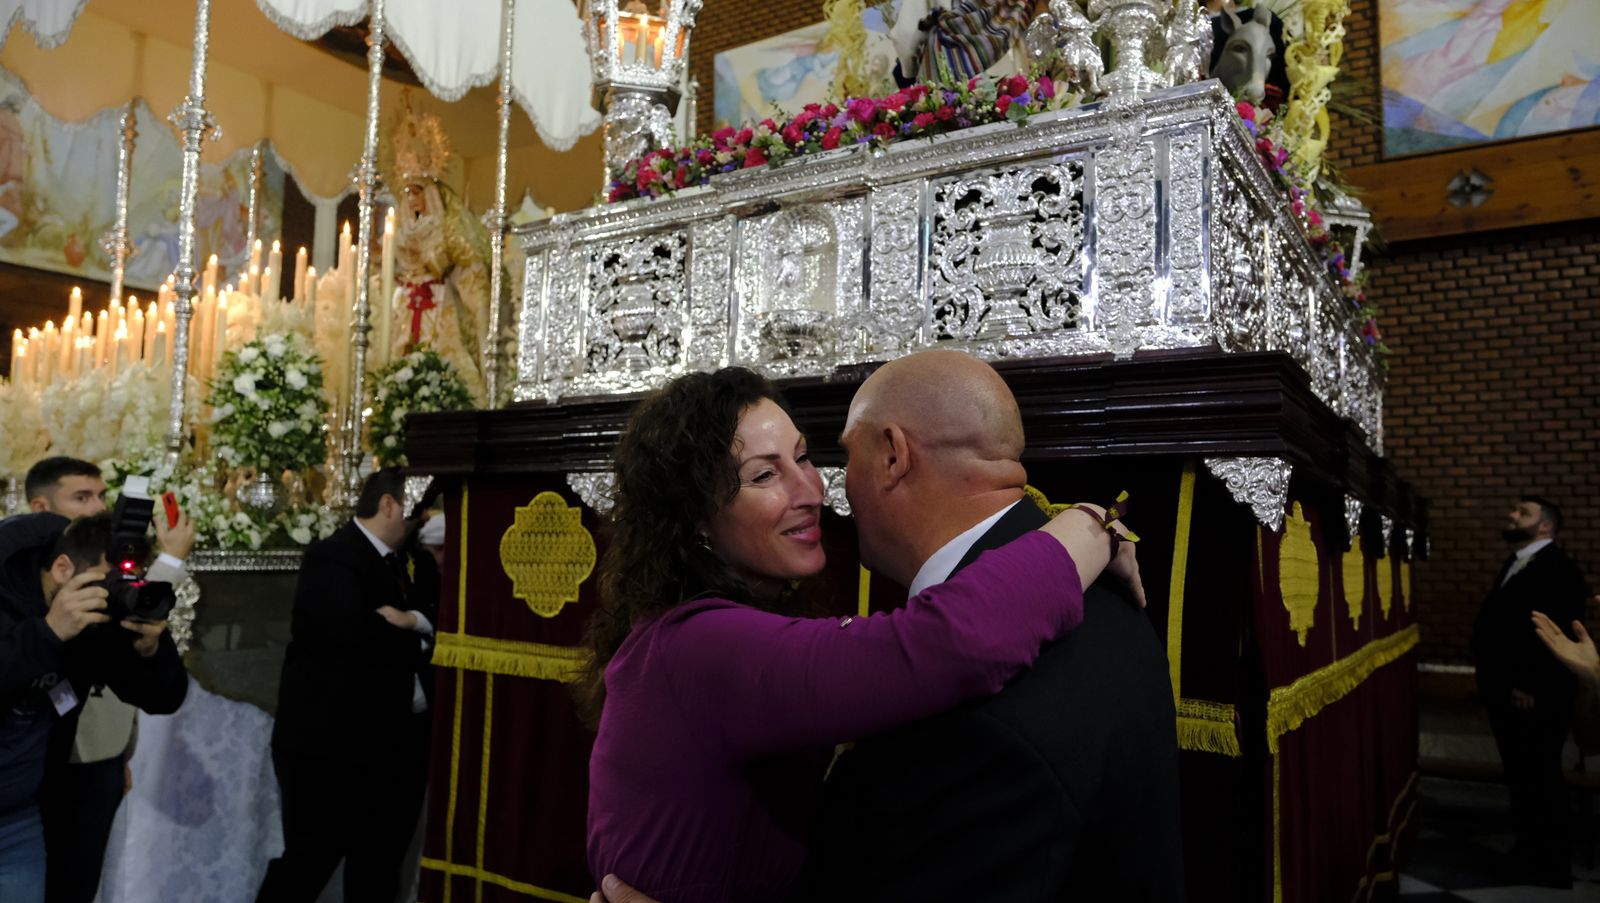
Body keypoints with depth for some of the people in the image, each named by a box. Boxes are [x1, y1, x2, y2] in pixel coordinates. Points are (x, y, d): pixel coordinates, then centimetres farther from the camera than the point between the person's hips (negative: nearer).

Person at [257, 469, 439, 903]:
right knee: (307, 864, 6)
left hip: (392, 744, 7)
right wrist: (414, 639, -11)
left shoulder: (413, 562, 11)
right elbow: (356, 631, -26)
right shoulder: (332, 557, -13)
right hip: (331, 743, -7)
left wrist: (413, 620, -15)